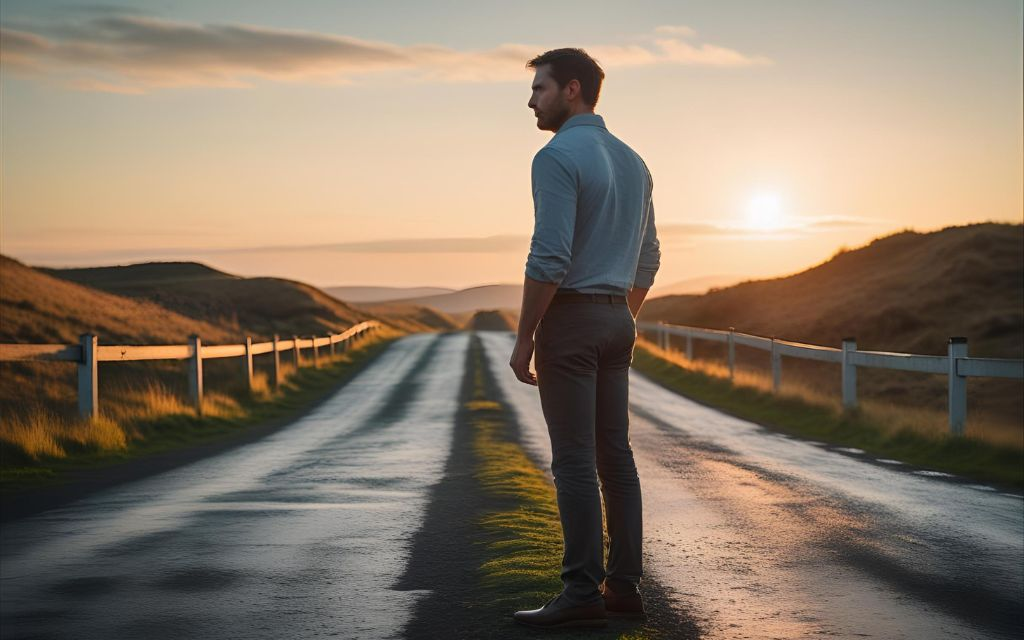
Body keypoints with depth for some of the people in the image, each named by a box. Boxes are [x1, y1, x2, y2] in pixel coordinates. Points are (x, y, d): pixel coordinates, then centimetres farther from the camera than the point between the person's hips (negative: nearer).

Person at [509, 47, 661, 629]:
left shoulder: (559, 156, -13)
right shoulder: (633, 162, 14)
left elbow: (549, 258, -21)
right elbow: (648, 260, 17)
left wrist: (524, 339, -14)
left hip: (569, 321, -8)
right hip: (617, 321, 8)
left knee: (575, 461, -6)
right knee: (615, 454, 9)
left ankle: (584, 592, -4)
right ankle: (625, 585, 12)